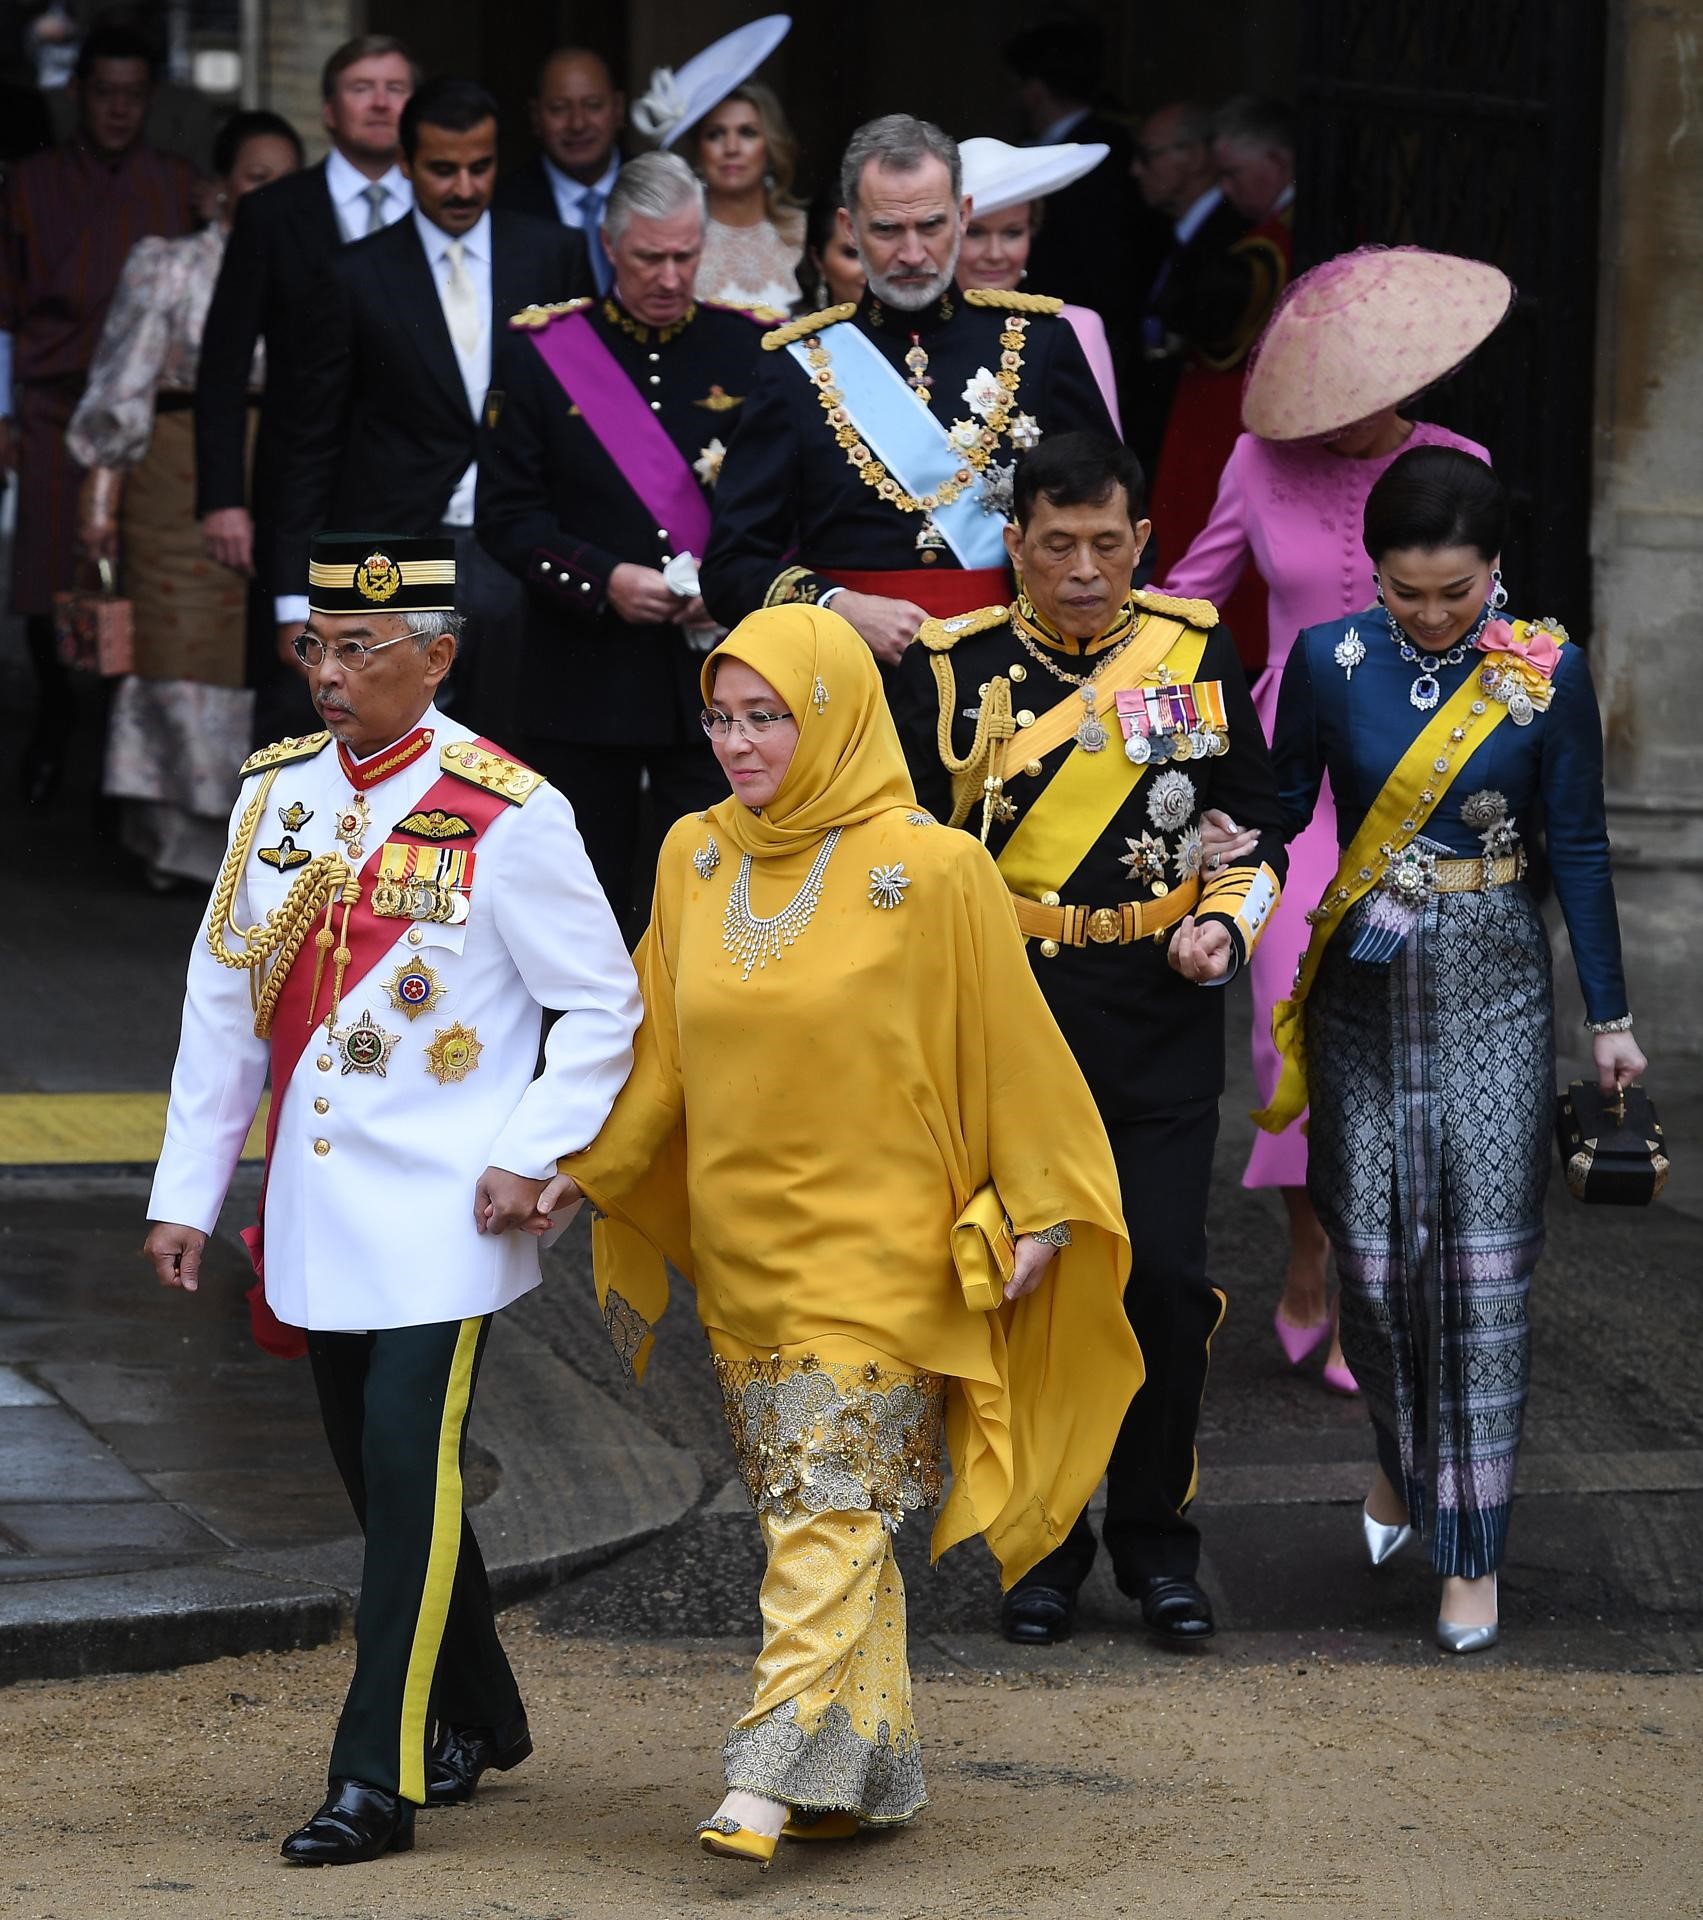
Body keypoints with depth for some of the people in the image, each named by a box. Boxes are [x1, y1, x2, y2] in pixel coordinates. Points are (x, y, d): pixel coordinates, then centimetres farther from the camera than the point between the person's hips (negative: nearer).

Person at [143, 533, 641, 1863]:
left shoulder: (507, 815, -10)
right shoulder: (277, 792, 7)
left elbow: (604, 1005, -4)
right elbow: (224, 1002, 12)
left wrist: (531, 1155, -12)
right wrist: (188, 1190, 10)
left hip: (441, 1211, -6)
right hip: (315, 1205, 6)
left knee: (412, 1471, -11)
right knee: (377, 1471, 13)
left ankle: (382, 1776, -6)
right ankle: (478, 1719, 31)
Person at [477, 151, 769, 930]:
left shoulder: (752, 350, 5)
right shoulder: (540, 352, 3)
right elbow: (506, 512, 0)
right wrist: (602, 580, -14)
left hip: (716, 671, 0)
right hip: (586, 680, 0)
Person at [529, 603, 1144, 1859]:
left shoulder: (932, 871, -10)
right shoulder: (694, 858, 5)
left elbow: (1007, 1047, -5)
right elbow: (661, 1049, 13)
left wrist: (1038, 1212, -5)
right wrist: (584, 1166, 5)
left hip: (873, 1248, -5)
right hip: (744, 1244, 5)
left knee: (830, 1511, -11)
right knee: (822, 1517, 10)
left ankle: (776, 1775, -16)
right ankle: (877, 1770, 19)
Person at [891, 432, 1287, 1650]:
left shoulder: (1196, 648, 4)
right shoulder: (956, 668, 1)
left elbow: (1255, 816, 13)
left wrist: (1228, 923, -4)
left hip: (1161, 1016, 0)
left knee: (1165, 1275, -5)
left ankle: (1156, 1539, 13)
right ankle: (1045, 1545, 17)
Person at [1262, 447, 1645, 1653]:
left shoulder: (1547, 671, -7)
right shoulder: (1332, 661, -4)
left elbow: (1580, 845, 0)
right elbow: (1284, 808, 5)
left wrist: (1611, 1014, 3)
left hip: (1493, 986, -1)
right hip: (1366, 984, 1)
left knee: (1483, 1261, -5)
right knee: (1373, 1254, 4)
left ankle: (1471, 1550, 3)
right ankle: (1402, 1457, 33)